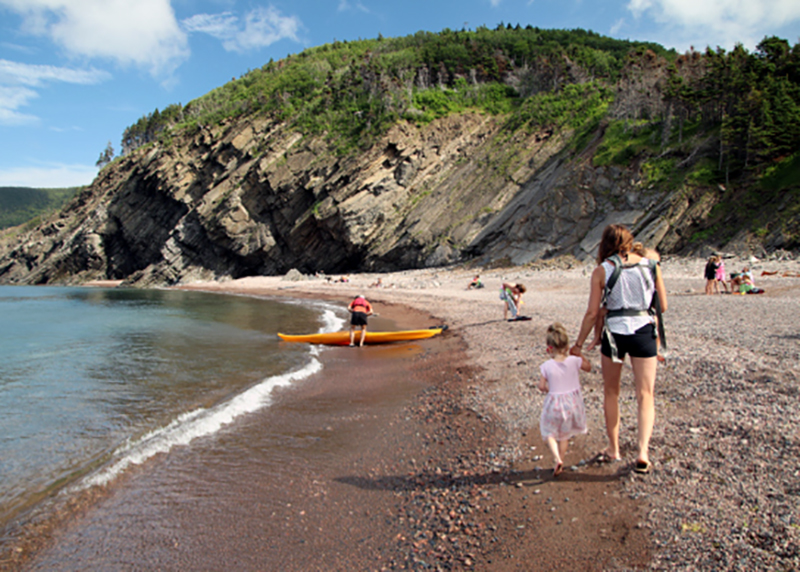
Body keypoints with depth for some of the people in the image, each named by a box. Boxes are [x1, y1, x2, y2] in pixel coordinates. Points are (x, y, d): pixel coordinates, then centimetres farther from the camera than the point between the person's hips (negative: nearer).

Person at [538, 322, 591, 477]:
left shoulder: (546, 366, -13)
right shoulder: (574, 361, -9)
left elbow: (541, 386, -8)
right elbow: (588, 367, 10)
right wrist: (579, 355, 19)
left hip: (554, 403, -3)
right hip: (572, 403, 3)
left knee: (549, 432, 14)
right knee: (565, 434, 20)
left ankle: (557, 458, -8)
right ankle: (560, 463, 28)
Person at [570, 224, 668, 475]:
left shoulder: (602, 270, -5)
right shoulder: (651, 265, 1)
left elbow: (592, 313, -6)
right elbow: (663, 306, 5)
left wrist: (578, 344, 4)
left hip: (614, 332, -1)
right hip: (644, 332, 1)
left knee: (611, 393, 16)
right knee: (645, 395, 8)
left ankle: (613, 449, 25)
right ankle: (643, 451, -5)